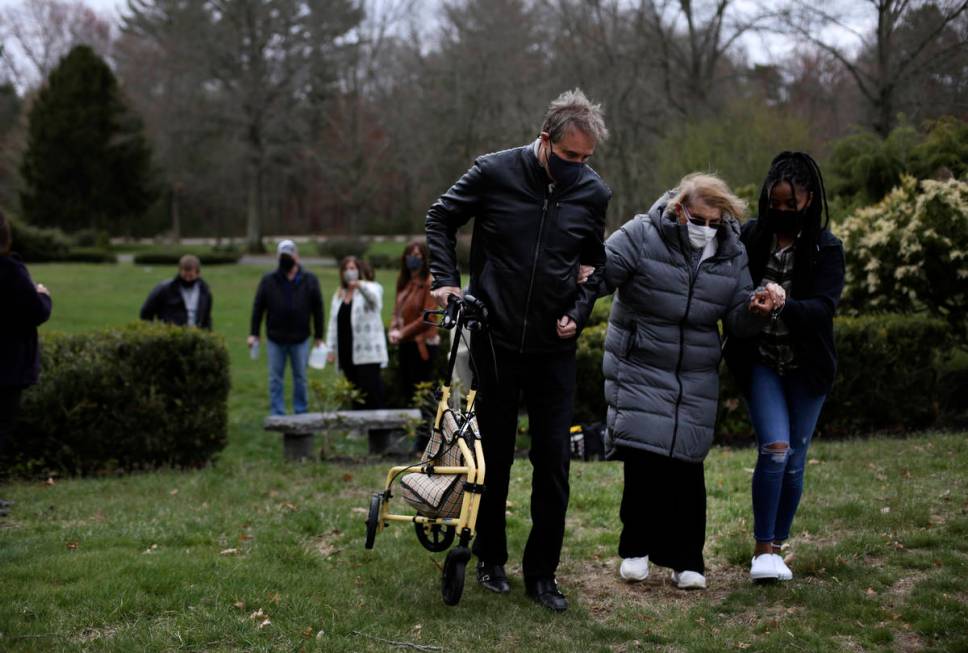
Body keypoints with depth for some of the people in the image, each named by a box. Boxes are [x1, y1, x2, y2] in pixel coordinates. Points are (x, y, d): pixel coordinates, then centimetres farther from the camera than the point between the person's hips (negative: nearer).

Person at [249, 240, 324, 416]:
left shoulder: (309, 280, 0)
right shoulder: (268, 280, -1)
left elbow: (317, 309, 3)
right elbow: (258, 307, 3)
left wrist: (319, 336, 2)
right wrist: (253, 334, -1)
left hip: (300, 339, 0)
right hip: (275, 339, 0)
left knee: (300, 378, 9)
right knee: (276, 379, 4)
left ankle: (300, 413, 19)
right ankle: (277, 414, 11)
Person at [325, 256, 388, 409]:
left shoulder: (370, 288, 1)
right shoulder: (338, 294, 19)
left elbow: (373, 298, -26)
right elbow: (333, 323, 18)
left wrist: (360, 285, -47)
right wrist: (331, 349, 10)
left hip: (367, 352, -6)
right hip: (346, 353, 6)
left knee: (370, 390, -11)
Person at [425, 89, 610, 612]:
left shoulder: (593, 193, -2)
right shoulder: (494, 173, -10)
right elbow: (441, 218, 5)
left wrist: (578, 312, 0)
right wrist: (445, 279, -4)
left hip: (554, 348, 2)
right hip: (496, 342, -1)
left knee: (553, 461, 0)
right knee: (494, 456, 8)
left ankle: (541, 572, 12)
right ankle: (491, 558, 26)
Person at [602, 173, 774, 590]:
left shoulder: (732, 255, 4)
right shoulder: (640, 236, -8)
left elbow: (737, 322, 6)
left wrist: (754, 311, -16)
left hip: (696, 379, 3)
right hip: (639, 369, -3)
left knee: (686, 463, 2)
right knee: (642, 457, -12)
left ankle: (685, 559, 14)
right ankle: (636, 548, 7)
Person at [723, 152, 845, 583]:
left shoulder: (826, 248, -5)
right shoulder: (750, 236, -3)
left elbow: (825, 307, -17)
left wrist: (785, 305, -35)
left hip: (806, 368, 1)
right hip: (760, 361, -1)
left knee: (794, 460, 6)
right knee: (775, 447, -17)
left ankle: (776, 548, 22)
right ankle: (763, 549, -5)